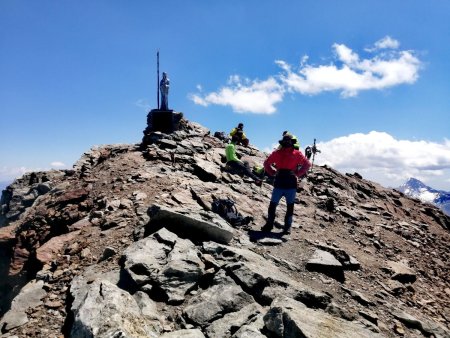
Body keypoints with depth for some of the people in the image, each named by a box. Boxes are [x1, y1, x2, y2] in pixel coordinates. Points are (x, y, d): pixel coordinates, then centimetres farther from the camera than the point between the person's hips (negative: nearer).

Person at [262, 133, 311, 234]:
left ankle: (287, 227, 15)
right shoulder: (277, 153, 8)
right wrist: (272, 172, 5)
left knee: (290, 206, 6)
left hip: (291, 184, -1)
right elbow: (266, 163, 18)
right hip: (279, 183, 1)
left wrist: (298, 173, 0)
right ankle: (269, 224, 14)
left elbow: (307, 164, 7)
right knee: (273, 204, 2)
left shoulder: (297, 154, 3)